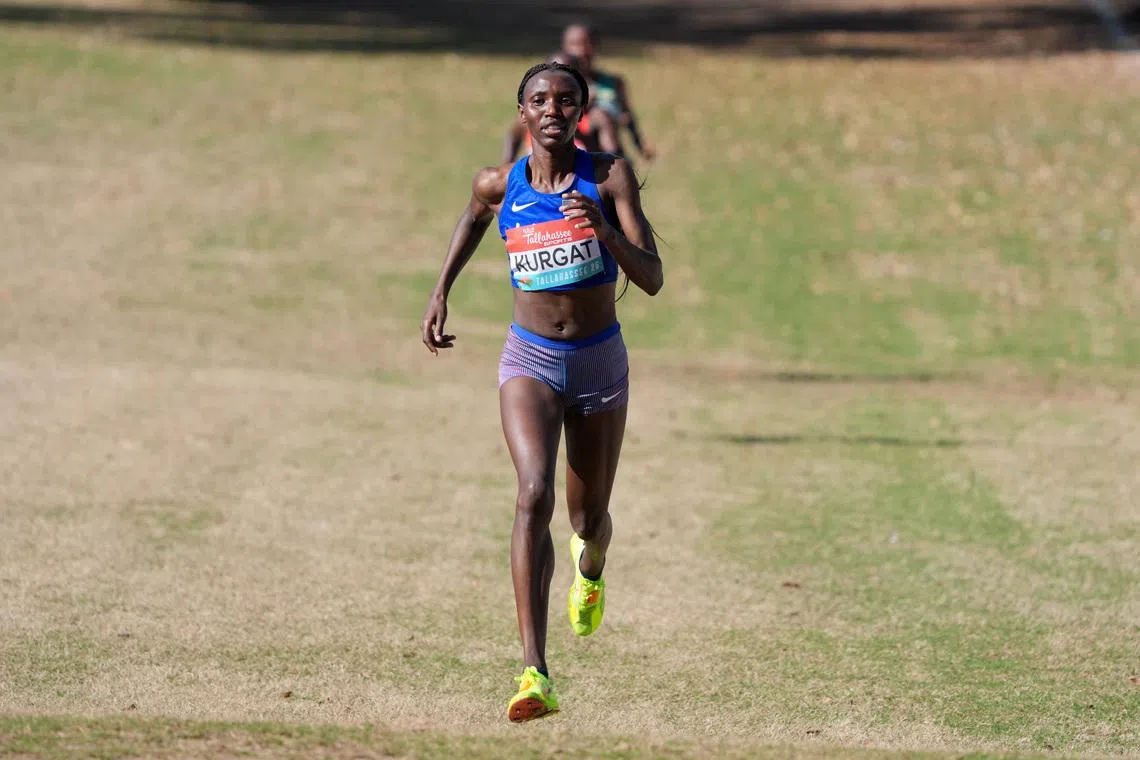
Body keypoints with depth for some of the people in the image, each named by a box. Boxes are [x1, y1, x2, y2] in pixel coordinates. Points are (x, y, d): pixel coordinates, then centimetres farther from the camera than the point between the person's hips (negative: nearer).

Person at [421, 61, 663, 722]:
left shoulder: (610, 176, -10)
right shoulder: (498, 185, -4)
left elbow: (653, 280, -15)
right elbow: (474, 218, 23)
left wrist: (606, 232, -31)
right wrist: (441, 291, 16)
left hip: (600, 360, 1)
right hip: (530, 358, -1)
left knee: (589, 518, 15)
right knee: (535, 495, -24)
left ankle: (591, 568, 58)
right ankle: (536, 675, -33)